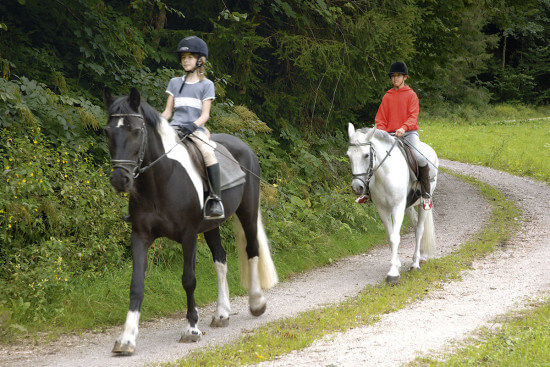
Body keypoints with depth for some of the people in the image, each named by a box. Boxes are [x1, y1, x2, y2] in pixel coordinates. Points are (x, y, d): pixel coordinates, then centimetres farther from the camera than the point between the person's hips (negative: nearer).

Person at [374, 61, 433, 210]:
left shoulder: (411, 95, 4)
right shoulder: (387, 97, 14)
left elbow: (413, 116, -7)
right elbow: (380, 118, 14)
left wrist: (404, 128, -25)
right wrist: (381, 133, -6)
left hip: (409, 132, -4)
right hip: (390, 134, 4)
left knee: (420, 157, -28)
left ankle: (426, 194, -17)